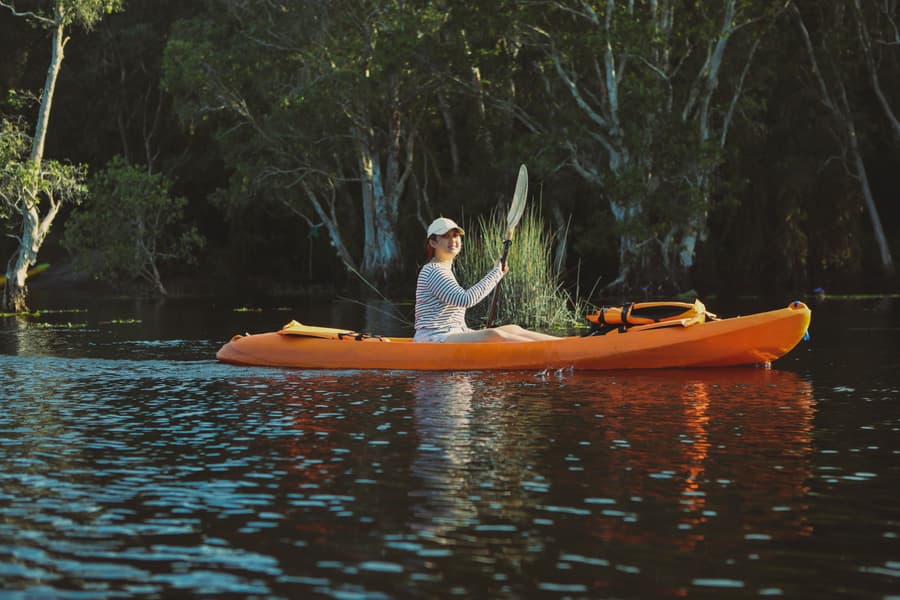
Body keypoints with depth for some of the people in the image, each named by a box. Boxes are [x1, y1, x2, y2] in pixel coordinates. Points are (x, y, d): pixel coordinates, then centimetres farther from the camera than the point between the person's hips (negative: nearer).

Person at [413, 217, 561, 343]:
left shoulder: (446, 270, 22)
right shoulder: (434, 272, -11)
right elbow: (466, 299, -24)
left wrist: (477, 334, 15)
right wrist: (496, 273, -16)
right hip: (432, 341, -11)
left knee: (513, 330, -3)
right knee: (493, 335, -30)